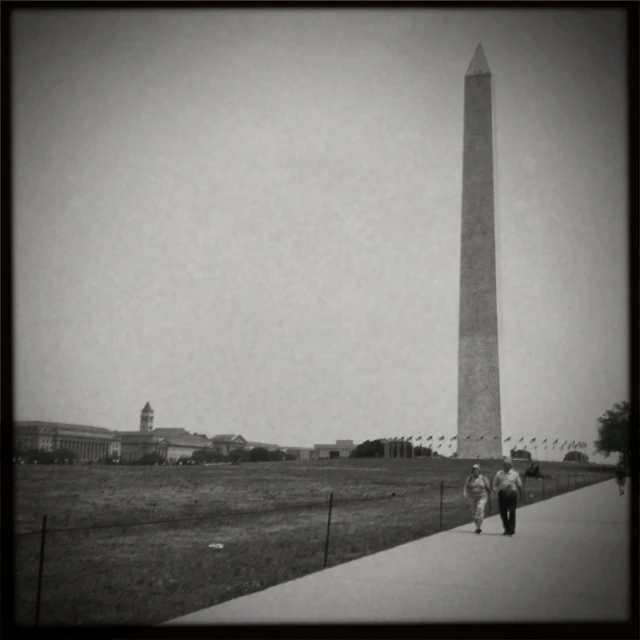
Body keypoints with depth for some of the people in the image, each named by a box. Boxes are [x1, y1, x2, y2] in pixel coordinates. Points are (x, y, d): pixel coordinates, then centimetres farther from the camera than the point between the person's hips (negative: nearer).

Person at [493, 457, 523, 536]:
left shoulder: (515, 474, 4)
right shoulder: (499, 474, 7)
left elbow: (519, 485, 11)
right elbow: (495, 484, 10)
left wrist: (521, 495, 14)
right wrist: (496, 490, -11)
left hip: (512, 495, -2)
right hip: (502, 495, 2)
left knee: (512, 513, -6)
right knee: (503, 513, 5)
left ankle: (511, 530, 2)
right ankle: (506, 529, 21)